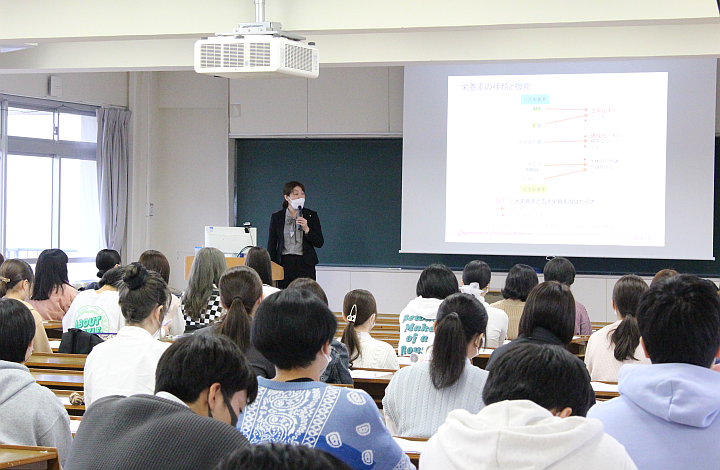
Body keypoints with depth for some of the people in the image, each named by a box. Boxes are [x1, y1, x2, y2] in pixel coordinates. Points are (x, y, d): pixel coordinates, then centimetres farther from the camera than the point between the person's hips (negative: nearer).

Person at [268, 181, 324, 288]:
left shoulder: (311, 216, 8)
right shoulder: (276, 217, 8)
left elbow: (319, 243, 3)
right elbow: (271, 246, 10)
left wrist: (306, 229, -12)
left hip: (305, 265, 0)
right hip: (284, 264, 1)